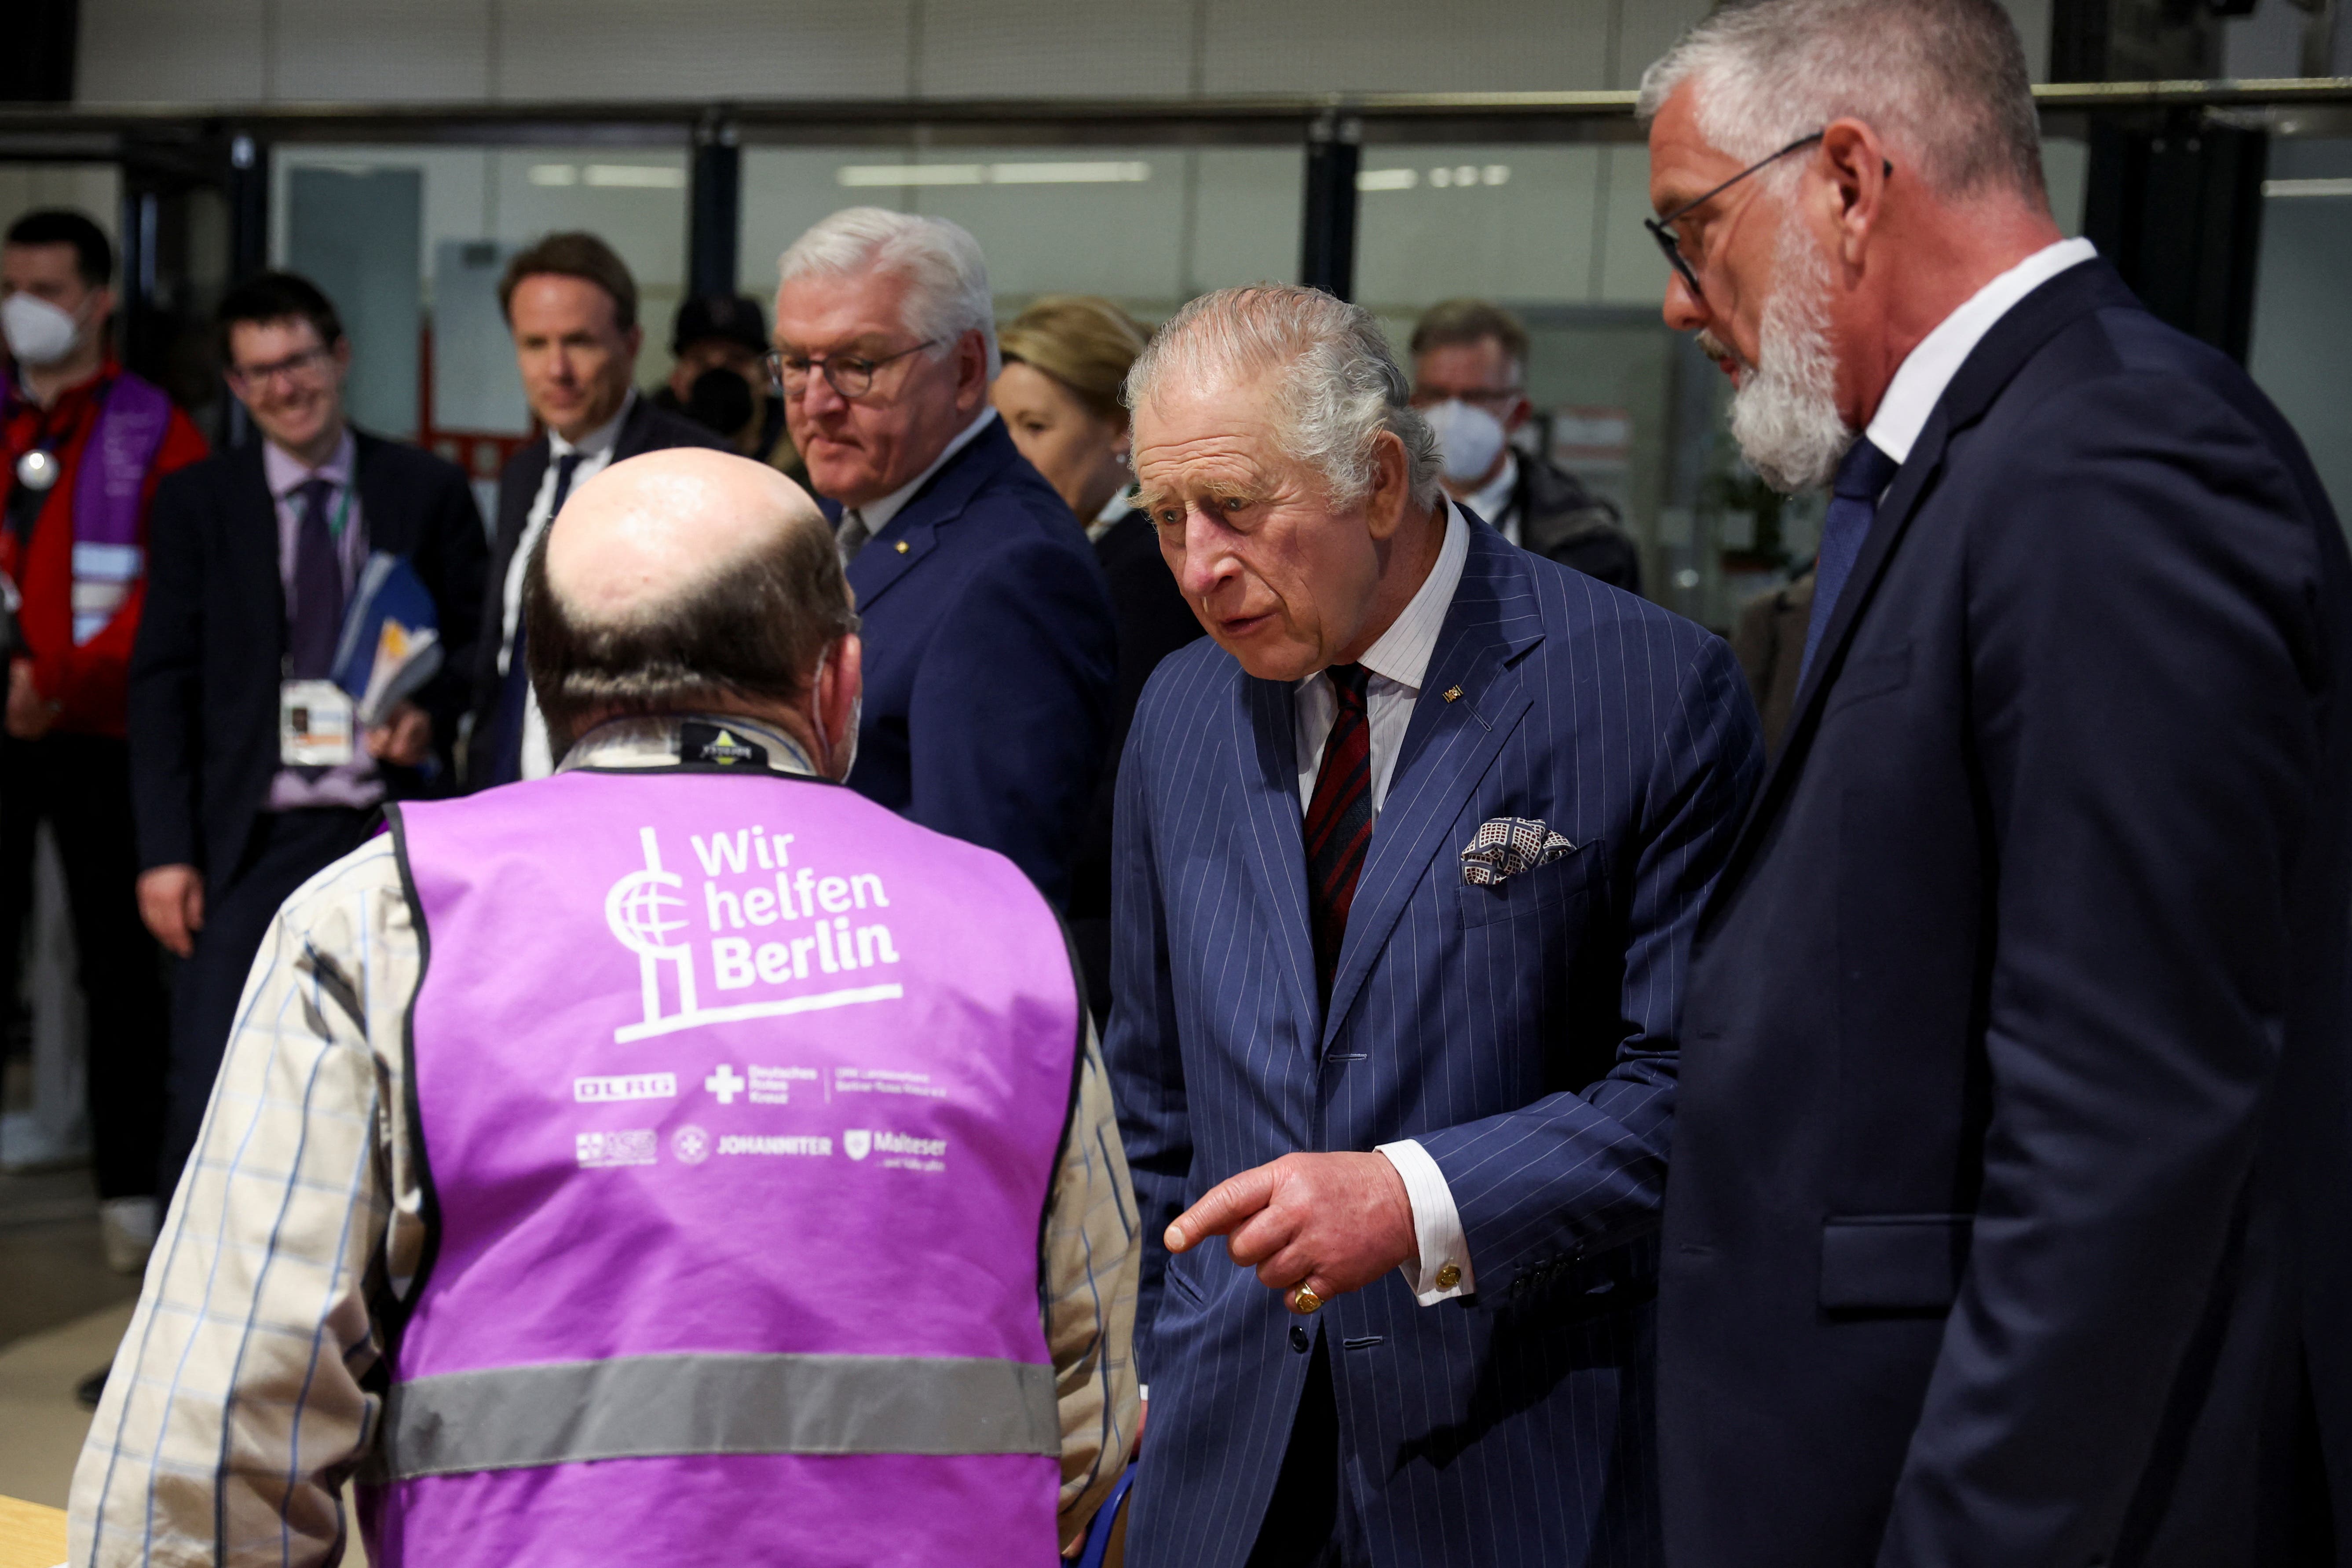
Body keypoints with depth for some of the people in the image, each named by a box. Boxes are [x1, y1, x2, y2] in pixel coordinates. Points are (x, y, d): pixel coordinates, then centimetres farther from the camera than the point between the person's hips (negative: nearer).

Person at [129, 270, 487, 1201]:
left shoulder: (427, 491, 5)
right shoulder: (197, 504, 6)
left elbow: (479, 637, 11)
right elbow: (162, 683, 4)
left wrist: (434, 712, -12)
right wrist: (166, 850, -5)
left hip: (398, 827, 0)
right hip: (254, 836, 0)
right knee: (208, 1095, -6)